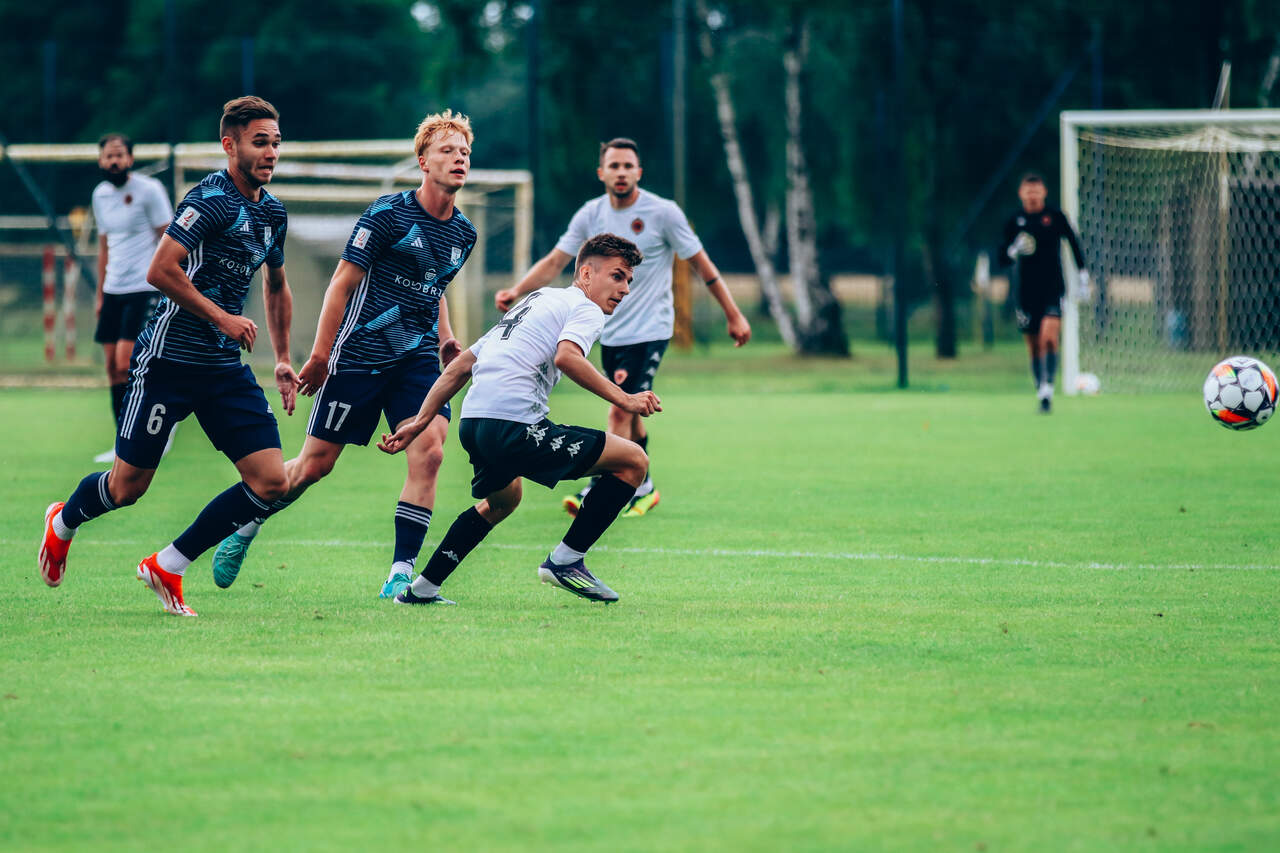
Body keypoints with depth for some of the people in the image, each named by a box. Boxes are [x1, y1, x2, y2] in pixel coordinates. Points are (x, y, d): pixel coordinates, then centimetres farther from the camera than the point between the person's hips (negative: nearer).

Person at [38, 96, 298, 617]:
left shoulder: (272, 212, 11)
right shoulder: (212, 199, -15)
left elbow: (276, 286, 28)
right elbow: (160, 269, -23)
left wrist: (283, 360, 23)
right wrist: (220, 316, -20)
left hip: (226, 368, 7)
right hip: (169, 356, -7)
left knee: (271, 481, -8)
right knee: (127, 487, 2)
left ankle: (167, 567, 4)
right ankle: (63, 522, 37)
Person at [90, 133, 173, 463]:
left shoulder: (149, 190, -8)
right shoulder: (101, 195, 11)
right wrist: (100, 294, 20)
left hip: (144, 289, -7)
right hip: (113, 291, 7)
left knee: (126, 364, -15)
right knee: (113, 367, 3)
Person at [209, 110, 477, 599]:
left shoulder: (464, 233, 7)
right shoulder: (390, 213, -12)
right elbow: (344, 281, -8)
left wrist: (446, 340, 10)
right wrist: (320, 355, -10)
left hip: (417, 357, 5)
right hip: (359, 354, -5)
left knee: (429, 451, -15)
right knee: (316, 463, 2)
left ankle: (401, 573, -10)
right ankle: (245, 528, 26)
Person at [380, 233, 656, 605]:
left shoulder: (532, 302, 30)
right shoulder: (585, 309, 4)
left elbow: (461, 365, 28)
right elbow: (566, 356, -20)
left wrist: (421, 421, 28)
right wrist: (623, 399, -17)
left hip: (472, 422, 9)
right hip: (514, 424, -9)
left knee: (502, 499, 38)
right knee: (634, 459, -2)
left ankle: (422, 589, 35)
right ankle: (566, 560, -1)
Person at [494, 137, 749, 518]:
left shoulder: (663, 213, -10)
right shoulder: (591, 215, 1)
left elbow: (702, 264, -3)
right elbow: (554, 261, 1)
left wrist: (734, 316, -2)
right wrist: (516, 291, -16)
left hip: (649, 331, -5)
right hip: (610, 332, 5)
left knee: (620, 410, -15)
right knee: (628, 414, 12)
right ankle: (642, 487, 27)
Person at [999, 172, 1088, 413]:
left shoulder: (1055, 216, 0)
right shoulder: (1013, 221, 4)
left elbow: (1073, 244, 10)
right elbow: (1003, 258, 6)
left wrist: (1083, 278, 9)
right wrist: (1014, 250, -16)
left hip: (1053, 289, -2)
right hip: (1026, 291, 2)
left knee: (1049, 337, -21)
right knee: (1033, 345, 7)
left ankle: (1048, 387, -25)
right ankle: (1041, 393, 17)